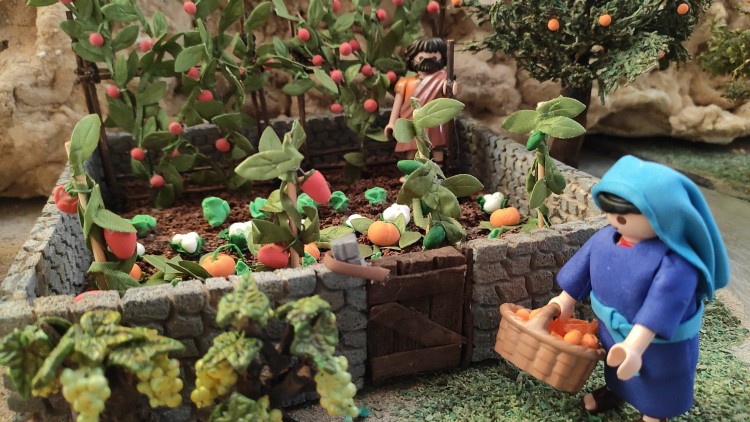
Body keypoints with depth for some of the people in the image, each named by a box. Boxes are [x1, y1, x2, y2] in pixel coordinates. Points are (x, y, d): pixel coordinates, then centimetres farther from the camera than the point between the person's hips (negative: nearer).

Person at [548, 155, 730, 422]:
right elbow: (583, 268, -1)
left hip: (660, 346, -6)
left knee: (655, 390, 22)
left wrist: (634, 347, -48)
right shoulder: (604, 238, -17)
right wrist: (566, 300, 11)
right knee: (616, 365, 35)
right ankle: (614, 391, 65)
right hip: (612, 332, 6)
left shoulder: (675, 263, -37)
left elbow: (659, 309, -42)